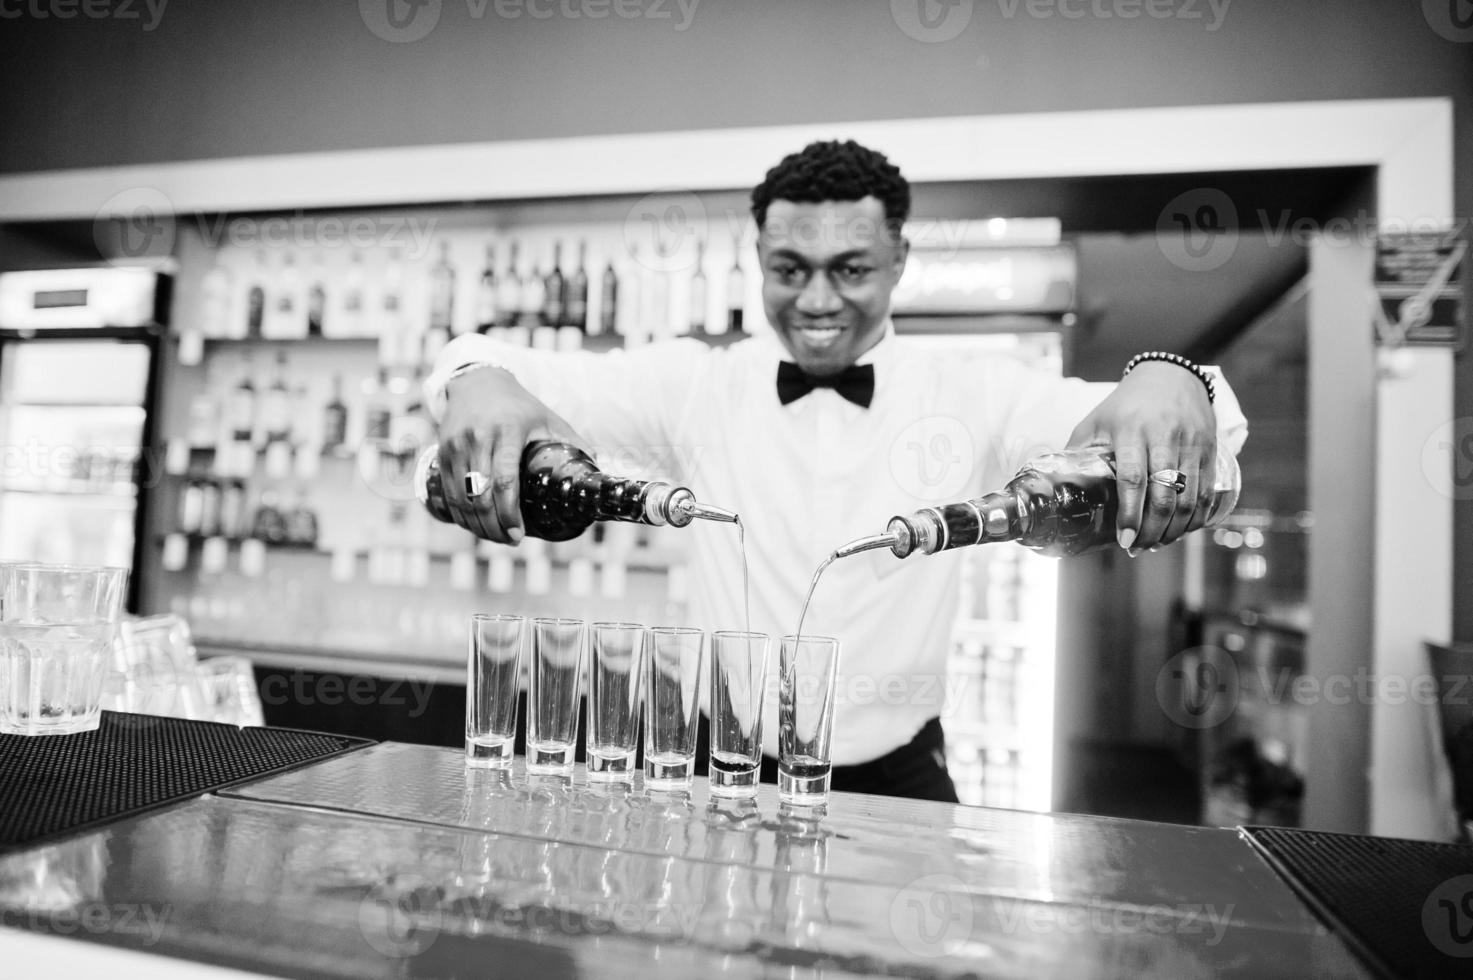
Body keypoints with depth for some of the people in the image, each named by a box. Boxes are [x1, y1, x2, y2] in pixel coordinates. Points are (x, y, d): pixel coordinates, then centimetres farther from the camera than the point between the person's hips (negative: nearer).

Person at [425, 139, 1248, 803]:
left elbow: (1134, 419, -13)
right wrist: (480, 380, -31)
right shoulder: (695, 384, -3)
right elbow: (530, 373, -8)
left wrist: (1173, 383, -36)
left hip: (898, 781, 1)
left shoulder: (972, 398, -3)